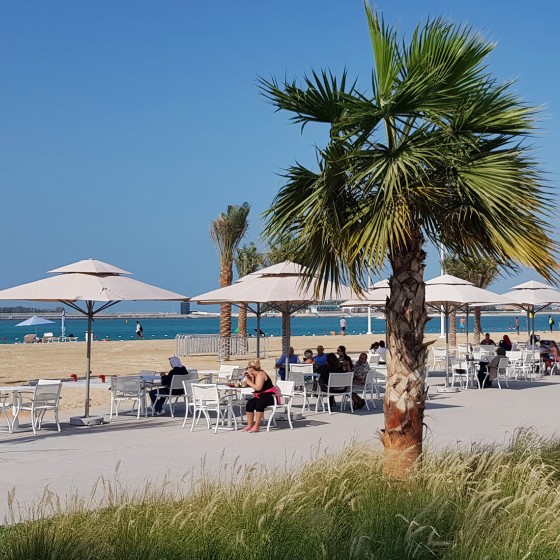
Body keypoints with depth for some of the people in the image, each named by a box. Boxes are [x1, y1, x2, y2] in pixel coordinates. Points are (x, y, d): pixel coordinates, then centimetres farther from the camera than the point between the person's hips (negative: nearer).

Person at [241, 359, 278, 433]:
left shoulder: (260, 374, -16)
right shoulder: (254, 375, 12)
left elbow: (258, 388, -28)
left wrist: (249, 382, -18)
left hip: (270, 396, -9)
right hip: (260, 396, 9)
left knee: (259, 403, -34)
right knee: (249, 403, -11)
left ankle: (256, 426, -31)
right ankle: (250, 425, -9)